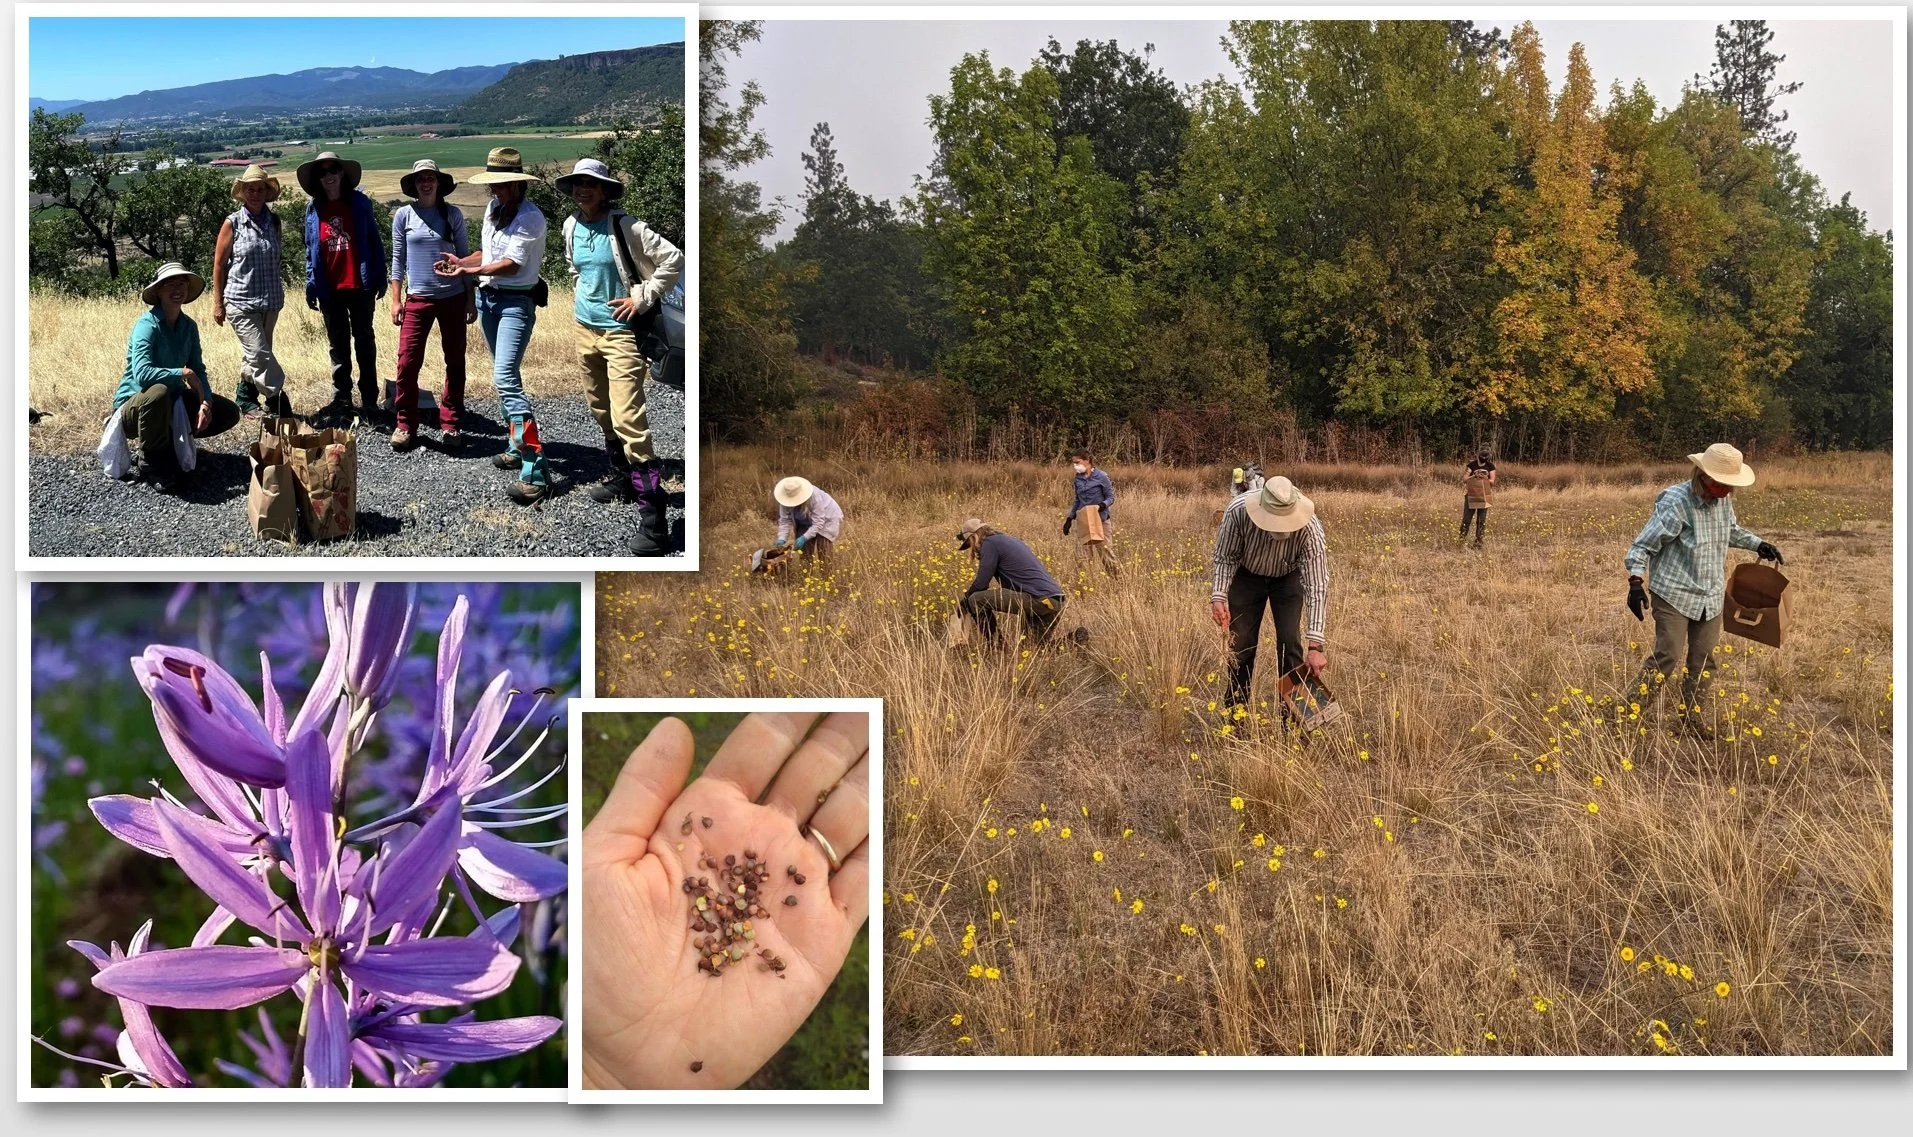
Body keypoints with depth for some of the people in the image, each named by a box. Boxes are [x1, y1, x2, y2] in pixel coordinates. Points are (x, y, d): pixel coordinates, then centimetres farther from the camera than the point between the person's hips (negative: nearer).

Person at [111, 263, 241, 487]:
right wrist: (183, 373, -28)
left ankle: (166, 439, 12)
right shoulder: (147, 325, -21)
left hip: (171, 400, 7)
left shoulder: (188, 326, 0)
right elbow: (142, 374, -34)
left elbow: (198, 371, -1)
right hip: (133, 405, -7)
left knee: (229, 413, -1)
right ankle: (150, 460, -16)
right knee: (159, 393, -41)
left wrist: (205, 403, -18)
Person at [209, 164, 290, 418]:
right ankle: (278, 400, -7)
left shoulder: (274, 221, 6)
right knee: (259, 354, -11)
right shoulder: (233, 223, -5)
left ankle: (245, 400, 26)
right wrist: (218, 303, -2)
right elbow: (218, 264, -1)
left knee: (254, 355, 13)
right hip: (241, 302, -4)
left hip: (270, 301, 5)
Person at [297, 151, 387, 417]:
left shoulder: (359, 203, -2)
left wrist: (380, 278, -5)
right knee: (338, 347, 9)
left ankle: (370, 400, 12)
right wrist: (310, 286, 4)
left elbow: (374, 242, 0)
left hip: (360, 286, -2)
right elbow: (310, 251, 9)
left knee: (364, 343, 7)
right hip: (329, 290, 2)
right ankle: (342, 400, 15)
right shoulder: (313, 209, 5)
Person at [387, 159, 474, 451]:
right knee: (407, 363, -6)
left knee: (455, 362, 7)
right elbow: (398, 259, 5)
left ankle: (449, 424, 18)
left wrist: (471, 299, 1)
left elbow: (465, 257, 5)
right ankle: (405, 425, 6)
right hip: (418, 299, -1)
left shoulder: (452, 214, 1)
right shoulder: (404, 215, 1)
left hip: (453, 298, 1)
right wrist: (396, 300, 0)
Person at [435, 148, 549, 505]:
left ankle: (535, 472, -25)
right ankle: (518, 447, 29)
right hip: (487, 297, 9)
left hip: (516, 301, -9)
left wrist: (469, 272, -22)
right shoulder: (493, 208, 10)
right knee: (505, 376, 16)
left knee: (505, 380, -20)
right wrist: (460, 261, 2)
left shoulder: (530, 217, -15)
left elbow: (512, 263, -19)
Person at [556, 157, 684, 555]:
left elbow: (673, 259, -14)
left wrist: (642, 298, -14)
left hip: (621, 331, -8)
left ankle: (652, 514, -18)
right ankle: (621, 478, 35)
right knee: (602, 411, 17)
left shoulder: (625, 226, -13)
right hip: (585, 328, 8)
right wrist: (580, 293, 16)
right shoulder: (571, 226, 8)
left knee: (627, 418, -16)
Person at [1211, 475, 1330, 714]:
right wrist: (1218, 596, -33)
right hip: (1247, 575, 1)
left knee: (1289, 642, -11)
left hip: (1288, 578, -1)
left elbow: (1317, 587, -35)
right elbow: (1225, 558, -18)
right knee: (1241, 643, 1)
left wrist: (1316, 646, -39)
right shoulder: (1237, 512, -36)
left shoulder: (1310, 529, -38)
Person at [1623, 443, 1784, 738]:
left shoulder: (1723, 500, 2)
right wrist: (1636, 582, -27)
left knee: (1702, 659, 9)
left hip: (1711, 596, 7)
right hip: (1674, 594, -7)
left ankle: (1691, 717, 24)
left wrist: (1758, 545, 19)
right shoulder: (1675, 503, -19)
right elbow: (1642, 546, -17)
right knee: (1668, 657, -12)